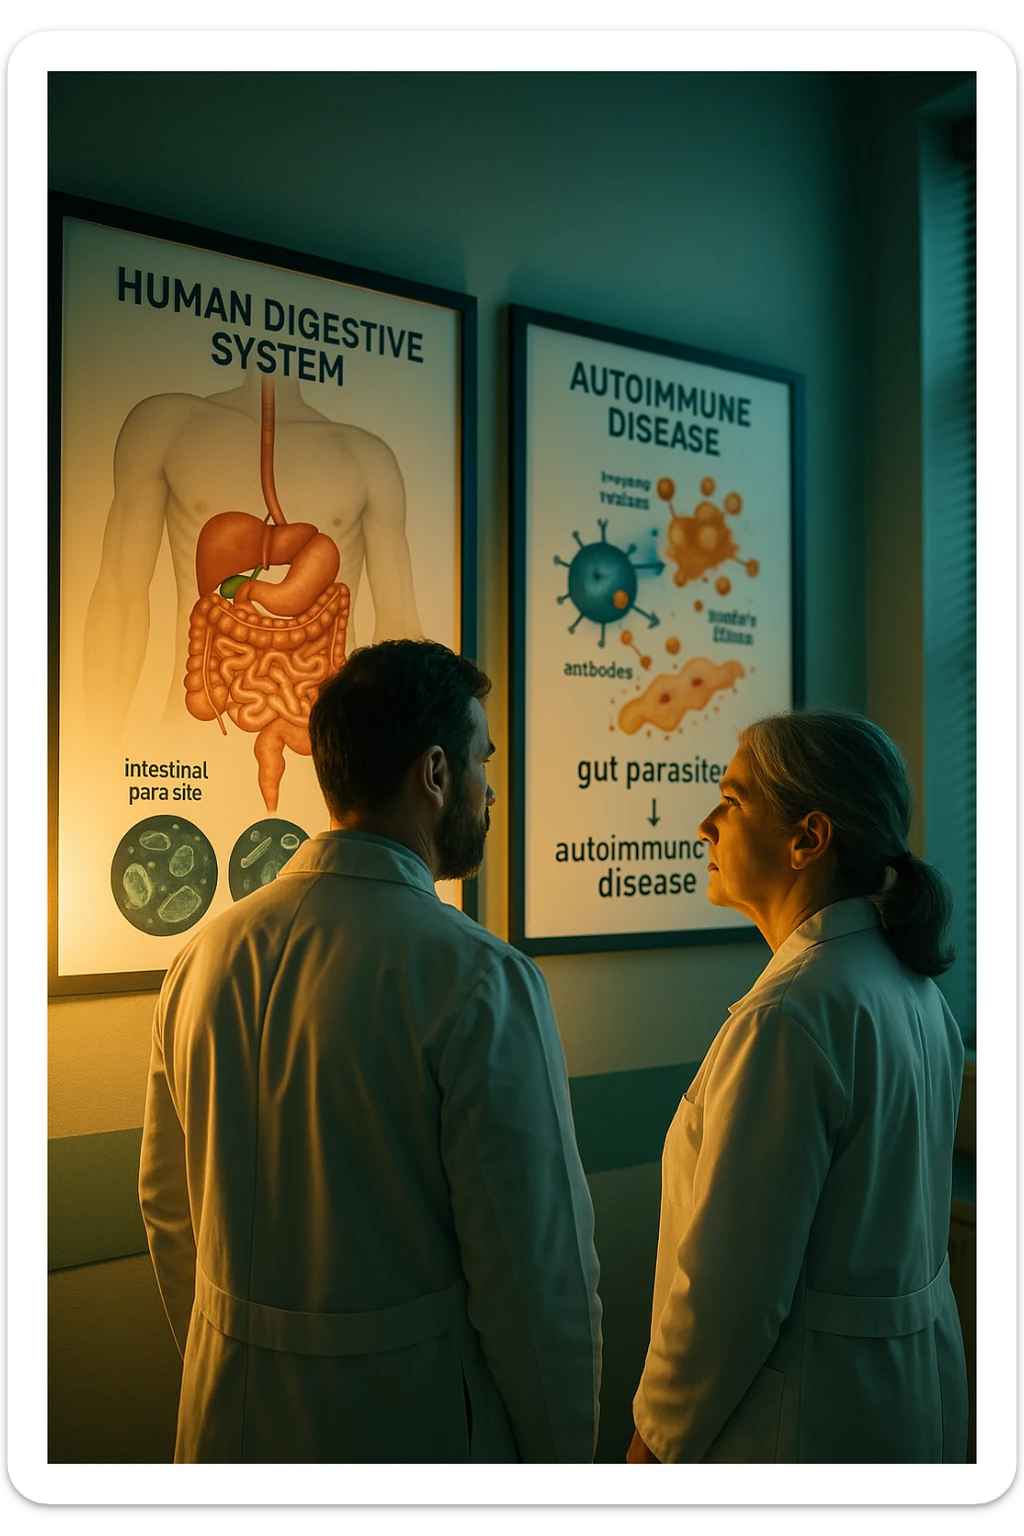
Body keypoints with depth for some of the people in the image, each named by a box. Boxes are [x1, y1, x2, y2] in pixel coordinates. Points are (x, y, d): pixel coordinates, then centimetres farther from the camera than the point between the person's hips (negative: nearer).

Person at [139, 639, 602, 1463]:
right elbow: (539, 1269, -20)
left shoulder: (205, 955, -5)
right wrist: (565, 1459, -5)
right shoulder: (480, 979, -23)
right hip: (418, 1425, -5)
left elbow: (167, 1211, 5)